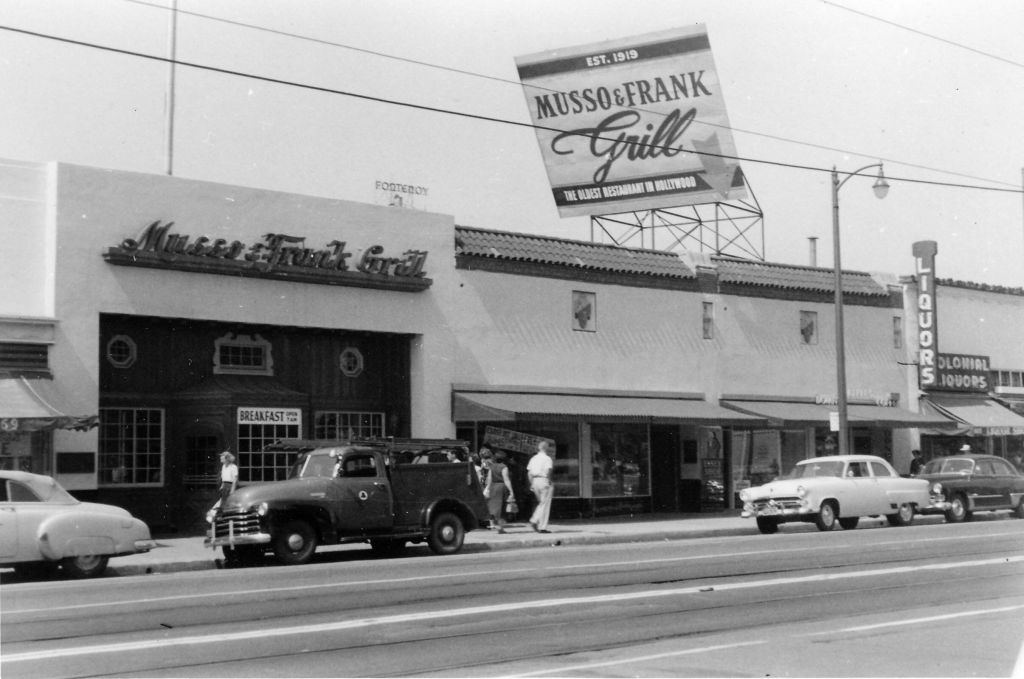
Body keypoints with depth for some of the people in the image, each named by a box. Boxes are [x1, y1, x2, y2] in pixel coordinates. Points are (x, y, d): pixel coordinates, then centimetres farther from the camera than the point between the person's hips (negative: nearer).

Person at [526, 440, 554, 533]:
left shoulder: (533, 458, 11)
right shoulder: (547, 458, -7)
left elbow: (529, 472, 9)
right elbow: (548, 471, -18)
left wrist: (531, 484, 13)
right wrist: (549, 482, -10)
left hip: (535, 481, 6)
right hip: (544, 480, -6)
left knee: (541, 503, 18)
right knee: (545, 505, 0)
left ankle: (534, 521, 1)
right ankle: (542, 527, -1)